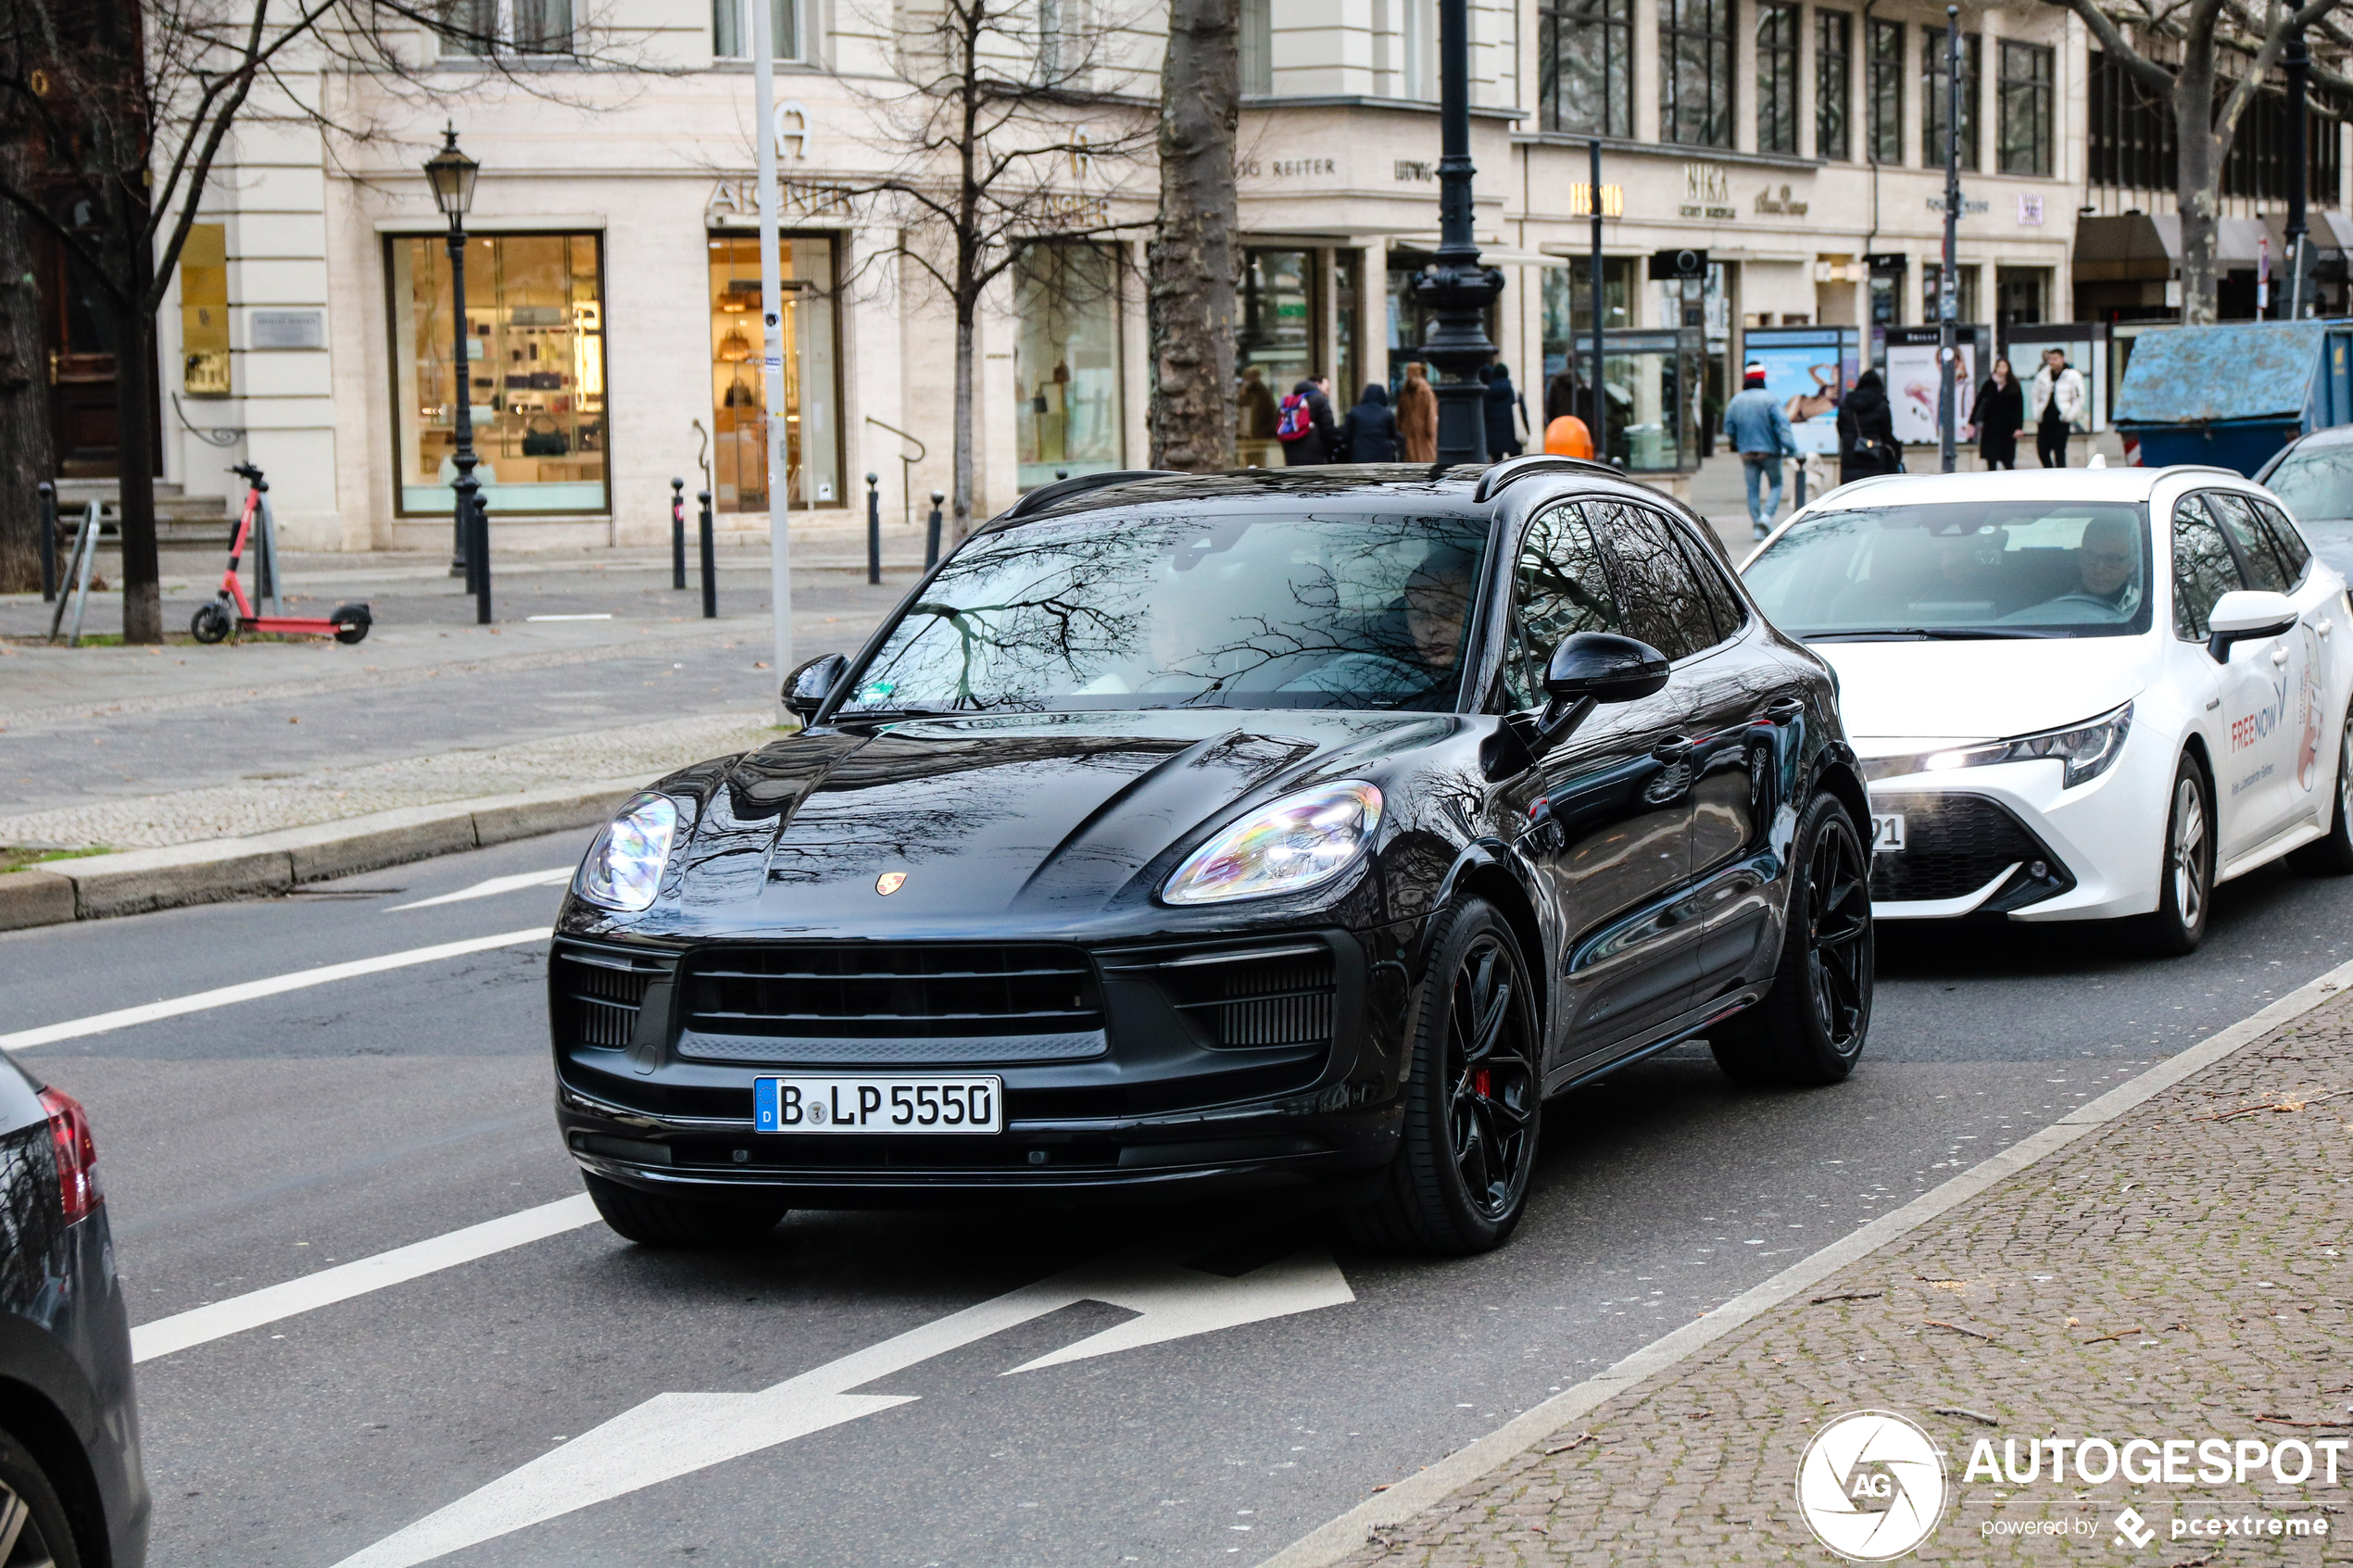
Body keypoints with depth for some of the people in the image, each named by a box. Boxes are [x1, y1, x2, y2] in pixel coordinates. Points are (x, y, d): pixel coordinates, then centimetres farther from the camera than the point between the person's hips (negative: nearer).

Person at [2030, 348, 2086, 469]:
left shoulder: (2073, 376, -2)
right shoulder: (2042, 376, 9)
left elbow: (2078, 400, -1)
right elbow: (2036, 397, 16)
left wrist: (2068, 417, -7)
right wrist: (2037, 416, 6)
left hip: (2062, 421, -4)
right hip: (2045, 420, 4)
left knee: (2059, 452, -6)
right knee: (2042, 450, 5)